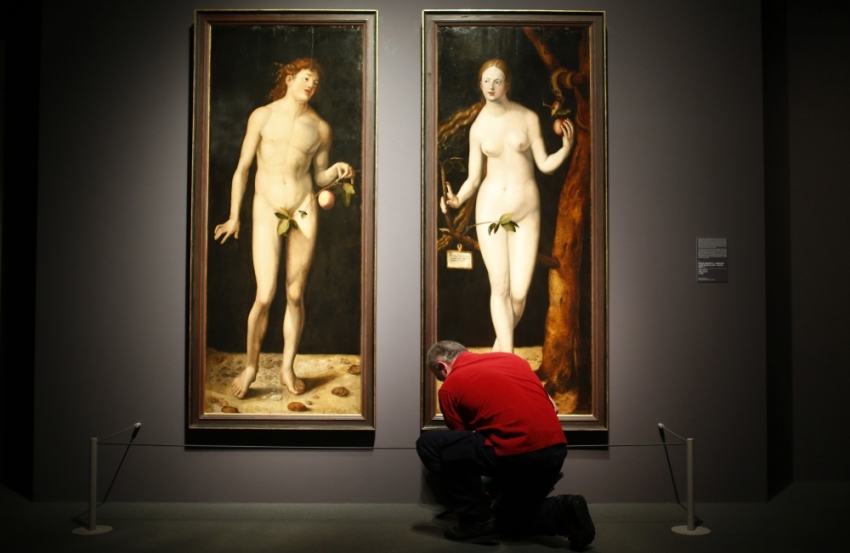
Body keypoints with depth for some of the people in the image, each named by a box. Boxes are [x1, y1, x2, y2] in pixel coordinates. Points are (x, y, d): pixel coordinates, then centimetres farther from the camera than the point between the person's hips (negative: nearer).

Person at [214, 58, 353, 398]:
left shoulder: (320, 128, 7)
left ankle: (287, 369, 18)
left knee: (295, 295, 5)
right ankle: (251, 366, 12)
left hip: (304, 210, 2)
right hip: (267, 210, -2)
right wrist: (234, 216, 0)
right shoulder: (262, 116, 2)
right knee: (265, 296, -7)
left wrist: (337, 171, -9)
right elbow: (242, 169, 3)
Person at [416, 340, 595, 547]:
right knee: (510, 523, 30)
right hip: (557, 450, 7)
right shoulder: (511, 358, 23)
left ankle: (477, 520, 8)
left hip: (516, 454, -7)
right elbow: (551, 407, 23)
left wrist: (480, 492, 31)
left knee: (428, 444, 8)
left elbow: (462, 443, 17)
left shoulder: (450, 387, 8)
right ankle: (562, 512, 4)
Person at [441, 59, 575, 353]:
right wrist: (457, 199, -14)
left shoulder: (528, 117, 0)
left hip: (526, 211, 0)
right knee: (500, 288, -4)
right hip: (491, 210, 0)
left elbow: (545, 165, 1)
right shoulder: (477, 127, 2)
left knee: (519, 293, -4)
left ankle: (498, 349, 20)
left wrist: (566, 148, -18)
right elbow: (474, 178, 5)